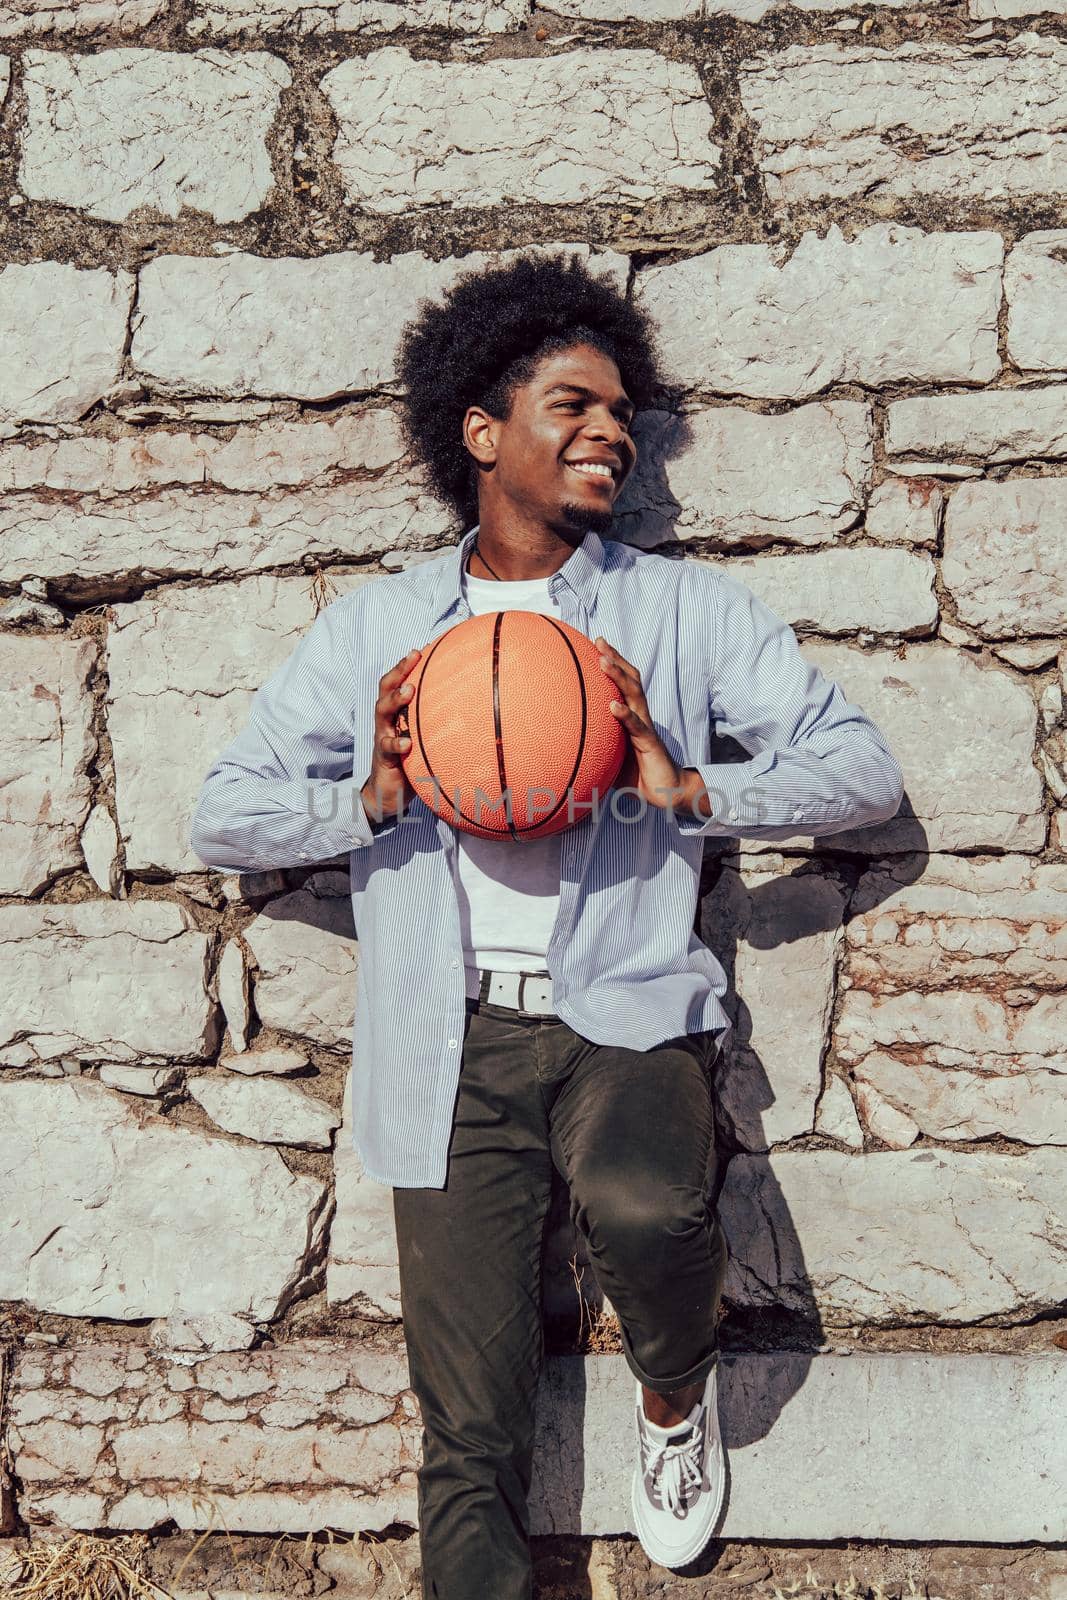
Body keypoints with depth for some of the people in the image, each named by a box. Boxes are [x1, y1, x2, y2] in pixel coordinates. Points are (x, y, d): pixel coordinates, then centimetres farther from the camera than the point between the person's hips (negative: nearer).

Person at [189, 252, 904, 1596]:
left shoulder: (684, 608, 10)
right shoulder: (375, 627, 12)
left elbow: (866, 770, 3)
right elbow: (222, 816, 11)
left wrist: (690, 789, -13)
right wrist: (369, 798, -8)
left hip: (624, 1015, -1)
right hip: (453, 1044, 1)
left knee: (646, 1204, -32)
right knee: (470, 1448, -4)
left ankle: (675, 1391, 2)